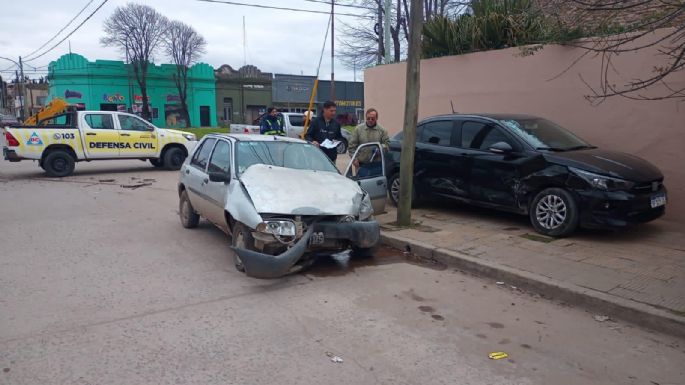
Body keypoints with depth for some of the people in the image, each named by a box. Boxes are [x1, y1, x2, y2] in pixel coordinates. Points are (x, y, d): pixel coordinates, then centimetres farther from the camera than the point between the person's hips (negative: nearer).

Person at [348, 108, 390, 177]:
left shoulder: (382, 130, 5)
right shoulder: (358, 129, 5)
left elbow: (387, 144, 0)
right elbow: (352, 145, 3)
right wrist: (354, 158, -7)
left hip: (377, 166, 0)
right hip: (362, 165, 0)